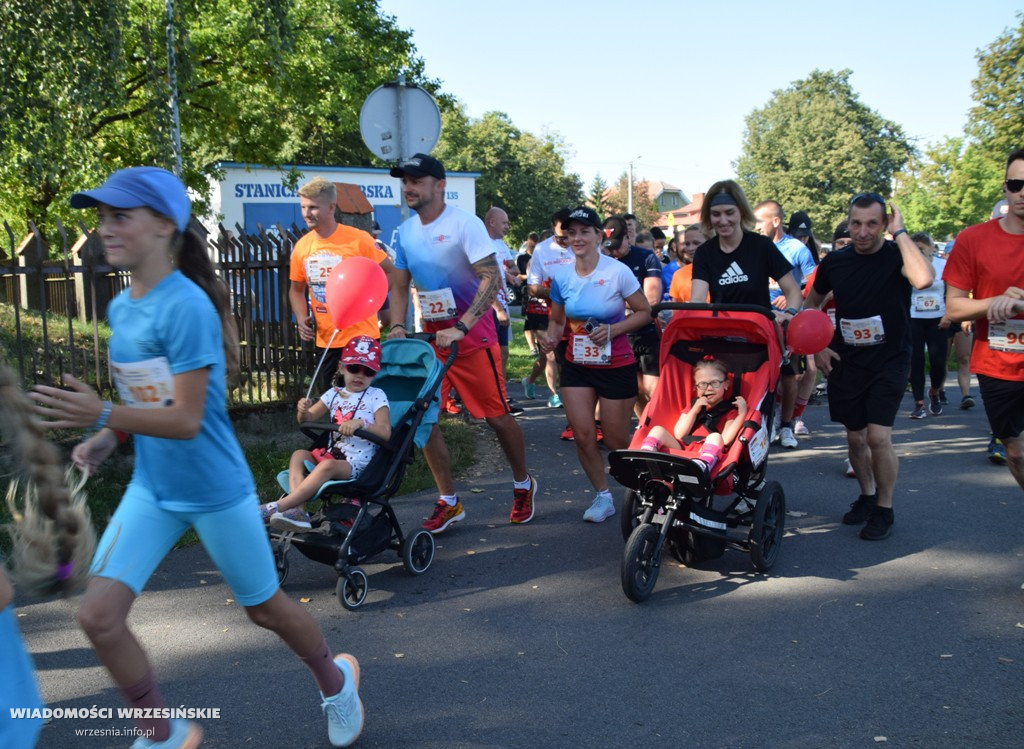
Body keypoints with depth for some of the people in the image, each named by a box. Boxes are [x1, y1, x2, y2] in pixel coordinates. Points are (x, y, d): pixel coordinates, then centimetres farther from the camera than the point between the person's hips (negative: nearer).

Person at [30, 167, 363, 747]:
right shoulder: (121, 307, 2)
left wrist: (103, 415, -35)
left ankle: (336, 681, 42)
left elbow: (185, 419, -24)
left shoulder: (187, 307, -22)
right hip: (151, 489, 7)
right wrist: (107, 437, -1)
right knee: (99, 615, -3)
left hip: (216, 491, -6)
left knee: (264, 606, 12)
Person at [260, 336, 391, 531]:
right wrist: (304, 411, -12)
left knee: (328, 465, -33)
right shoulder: (334, 394, 13)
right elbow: (308, 419, 12)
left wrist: (361, 423, -29)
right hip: (330, 454, 6)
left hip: (357, 463, -6)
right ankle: (297, 510, -33)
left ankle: (275, 508, -36)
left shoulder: (376, 396, -1)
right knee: (299, 455, -17)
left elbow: (385, 432, -12)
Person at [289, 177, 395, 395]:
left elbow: (391, 273, -5)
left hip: (361, 337, -5)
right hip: (325, 341, 5)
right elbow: (296, 289, 15)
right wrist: (301, 319, -1)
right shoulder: (301, 247, 3)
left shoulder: (358, 240, -12)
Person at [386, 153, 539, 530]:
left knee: (496, 415, 2)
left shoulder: (464, 223, -13)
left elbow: (492, 278, -20)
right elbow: (400, 285, 13)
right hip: (431, 333, 6)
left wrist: (461, 328, -28)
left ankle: (523, 485, 26)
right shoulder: (405, 231, 6)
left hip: (472, 332, -6)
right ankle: (448, 501, 12)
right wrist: (398, 326, -5)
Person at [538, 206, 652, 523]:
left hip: (616, 366, -3)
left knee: (616, 441, 3)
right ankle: (603, 496, 19)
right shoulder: (561, 276, -1)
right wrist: (551, 337, -11)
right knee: (583, 436, -2)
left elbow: (644, 312, -7)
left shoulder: (618, 271, -13)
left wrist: (613, 330, -22)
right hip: (576, 366, 4)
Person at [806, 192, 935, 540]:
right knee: (855, 437, 11)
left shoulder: (897, 255, -11)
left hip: (889, 360, -4)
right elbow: (811, 304, 17)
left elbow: (924, 279, -35)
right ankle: (867, 495, 34)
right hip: (845, 362, 4)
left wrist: (899, 232, -25)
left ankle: (884, 509, 7)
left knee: (878, 437, -13)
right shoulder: (834, 262, 1)